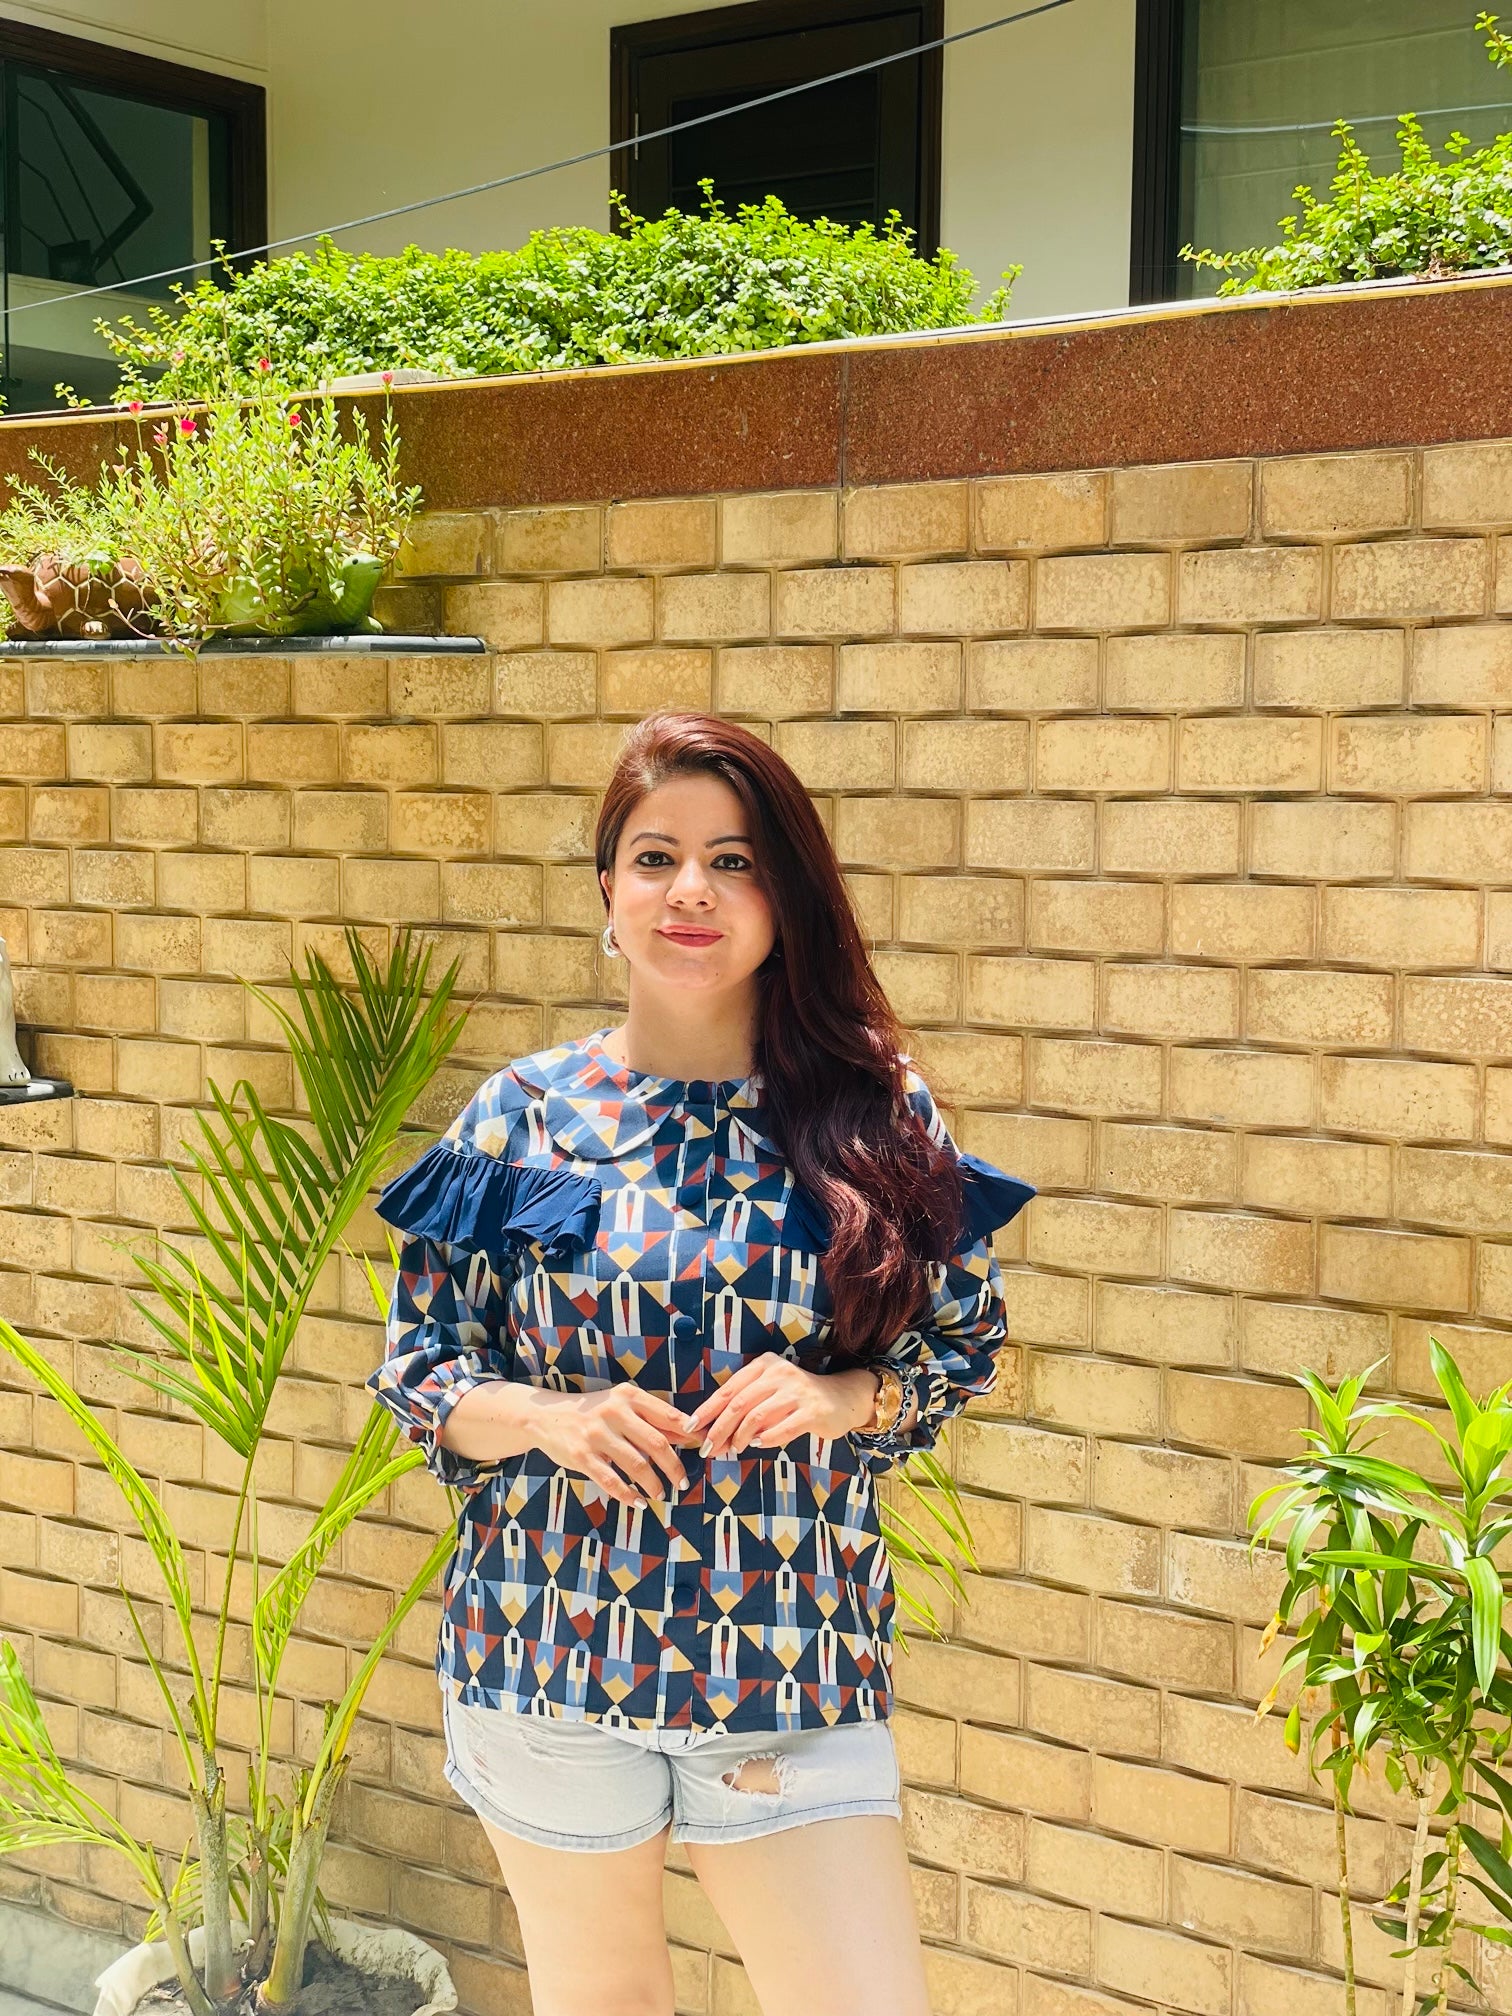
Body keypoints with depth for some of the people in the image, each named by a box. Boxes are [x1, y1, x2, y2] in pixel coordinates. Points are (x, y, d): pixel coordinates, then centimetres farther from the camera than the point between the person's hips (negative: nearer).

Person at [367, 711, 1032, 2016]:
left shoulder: (875, 1116, -3)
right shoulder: (524, 1117, -3)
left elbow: (962, 1345, 5)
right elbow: (419, 1368, 3)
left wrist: (836, 1397, -14)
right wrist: (552, 1417, -17)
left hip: (796, 1659, 0)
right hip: (552, 1653, 1)